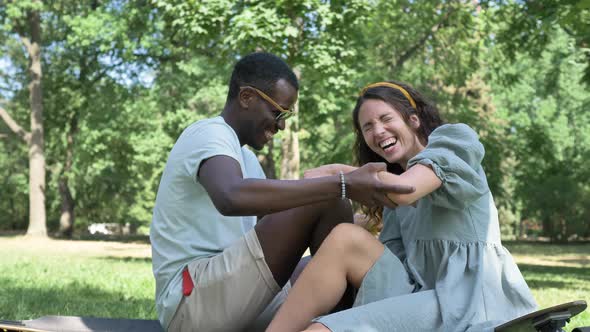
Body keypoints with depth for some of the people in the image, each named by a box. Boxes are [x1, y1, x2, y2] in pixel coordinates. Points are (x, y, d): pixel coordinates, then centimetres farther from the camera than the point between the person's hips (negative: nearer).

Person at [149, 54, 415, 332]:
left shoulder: (246, 158, 22)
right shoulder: (208, 134, -9)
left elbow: (273, 232, 15)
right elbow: (232, 198, -33)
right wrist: (343, 186, -36)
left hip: (234, 293, 10)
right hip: (190, 297, -10)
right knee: (328, 201, -19)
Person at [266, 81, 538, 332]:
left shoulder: (454, 142, 4)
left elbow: (403, 190, -15)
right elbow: (390, 259, 8)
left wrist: (337, 171, -3)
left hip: (469, 297, -7)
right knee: (346, 238, -17)